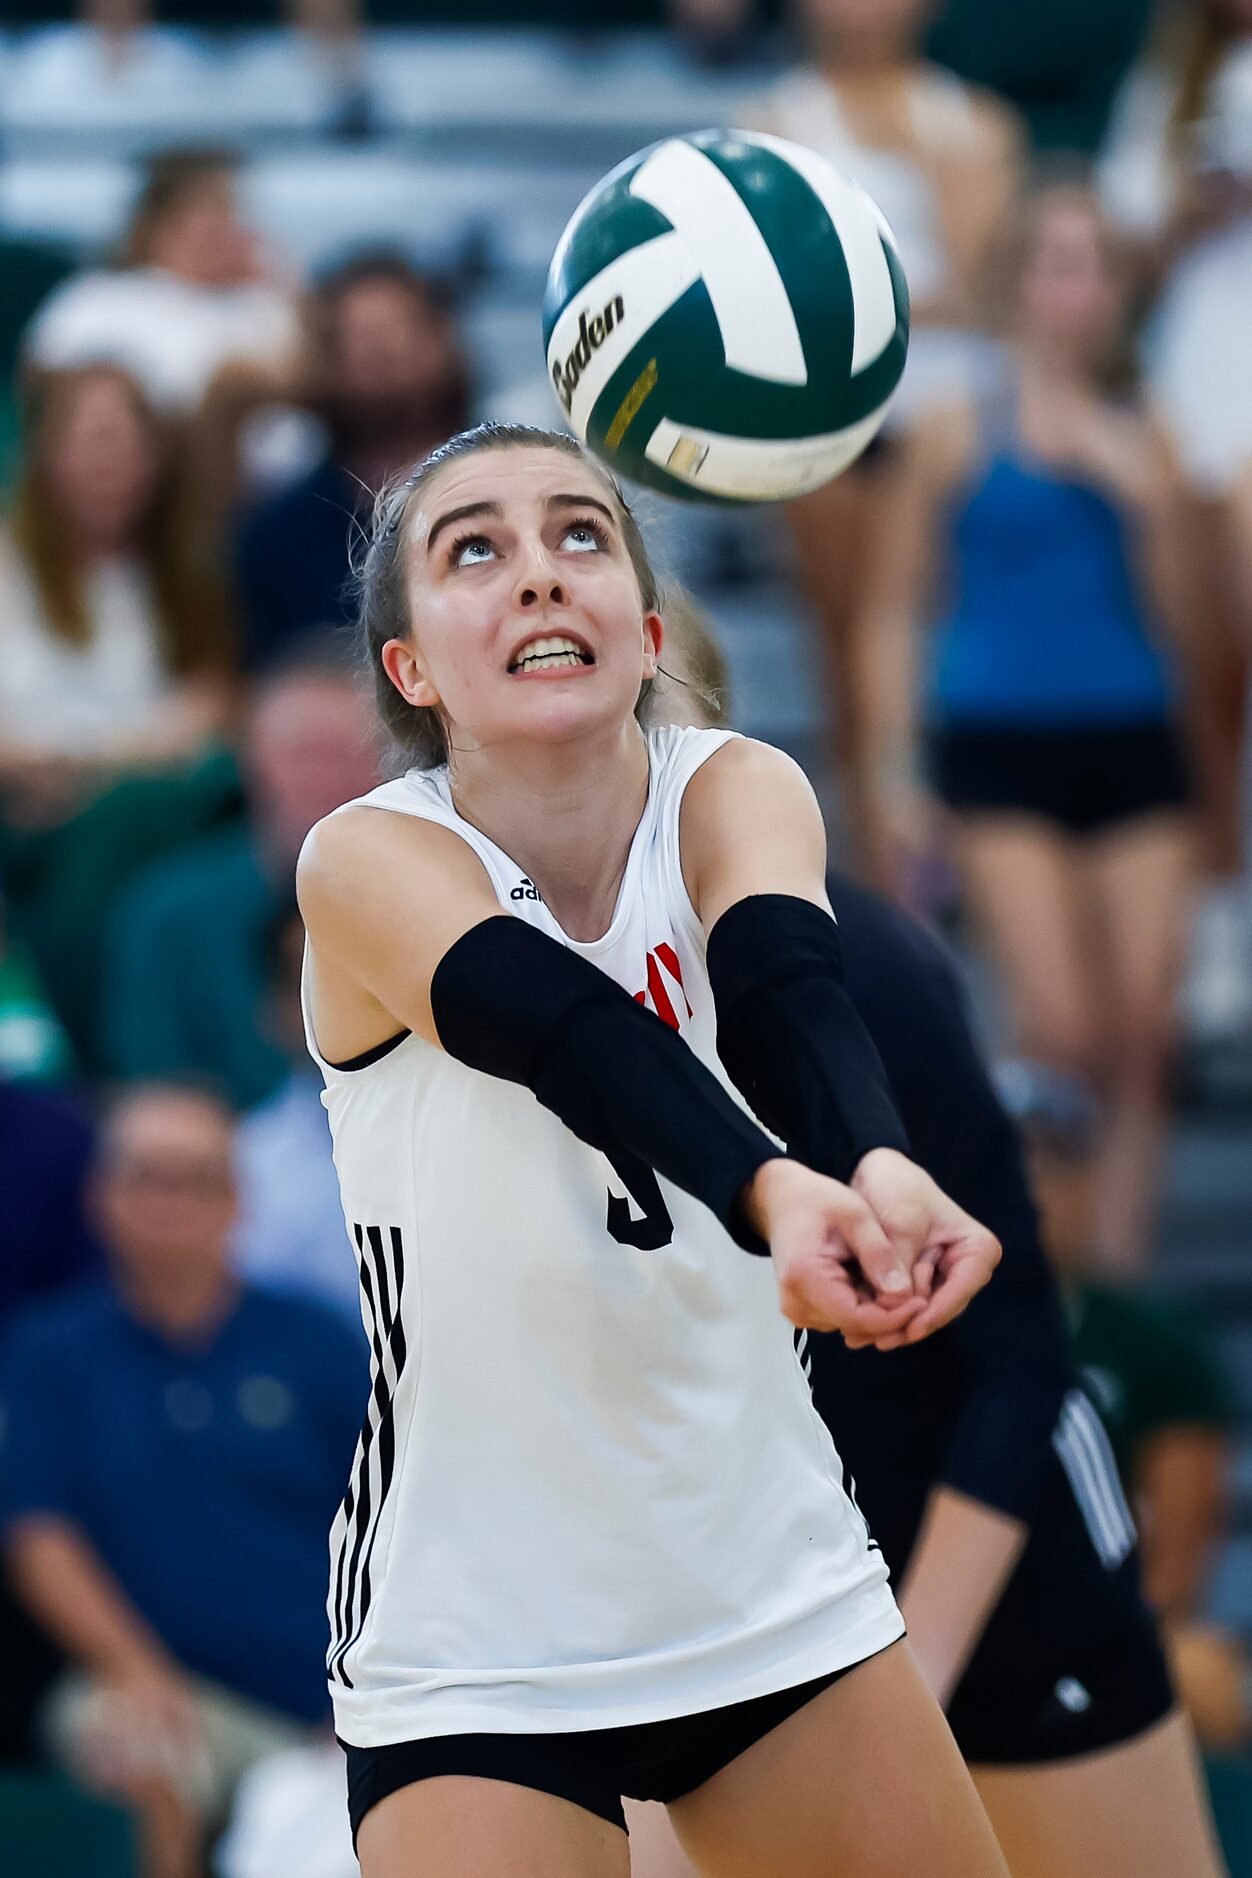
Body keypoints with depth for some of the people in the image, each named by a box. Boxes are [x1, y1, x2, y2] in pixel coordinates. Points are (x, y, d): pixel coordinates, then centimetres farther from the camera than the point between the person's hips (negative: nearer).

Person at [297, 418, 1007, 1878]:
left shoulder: (734, 791, -8)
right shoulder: (366, 860, -16)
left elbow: (782, 986, -30)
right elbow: (568, 1033, -36)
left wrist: (880, 1170, -52)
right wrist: (777, 1197, -56)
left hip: (780, 1591, 4)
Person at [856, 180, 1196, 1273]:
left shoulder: (1141, 445, 7)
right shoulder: (959, 439, 1)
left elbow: (1177, 619, 4)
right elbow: (894, 612, 6)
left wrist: (1146, 502, -11)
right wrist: (893, 776, 0)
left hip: (1132, 745, 3)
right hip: (1003, 744, -3)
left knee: (1143, 1042, -1)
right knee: (1063, 1030, -14)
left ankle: (1121, 1281, 8)